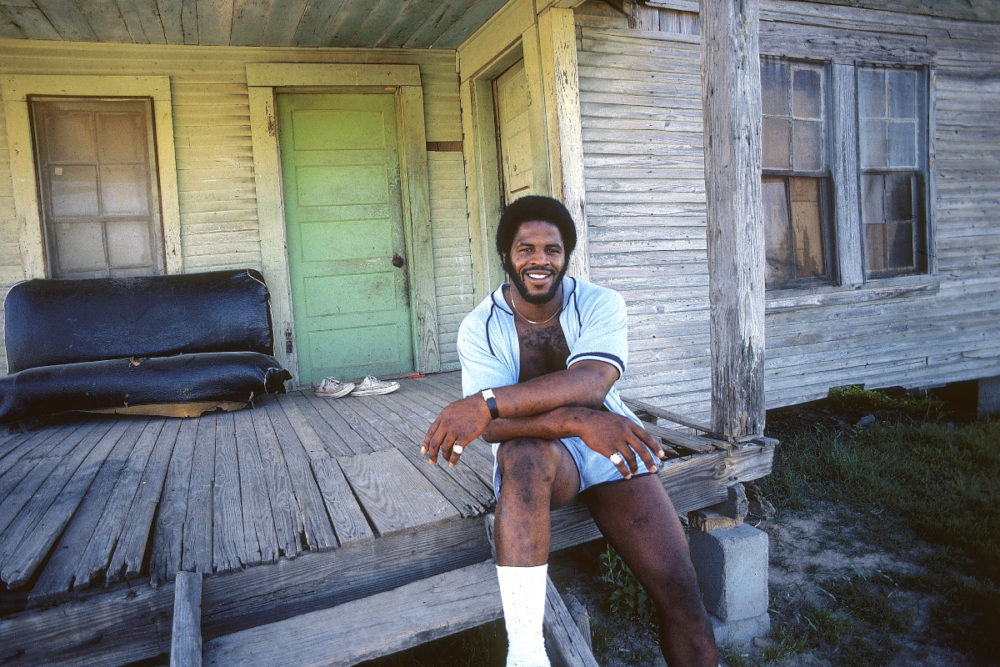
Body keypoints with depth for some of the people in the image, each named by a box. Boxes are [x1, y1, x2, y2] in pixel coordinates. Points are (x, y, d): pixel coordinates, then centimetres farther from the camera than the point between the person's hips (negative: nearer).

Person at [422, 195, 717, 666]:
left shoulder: (600, 305, -6)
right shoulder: (480, 327, -8)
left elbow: (590, 383, -26)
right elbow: (495, 426, -21)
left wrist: (488, 403, -37)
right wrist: (580, 421, -37)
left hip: (613, 449, 2)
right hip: (536, 460, -1)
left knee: (679, 588, -14)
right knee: (526, 451, -38)